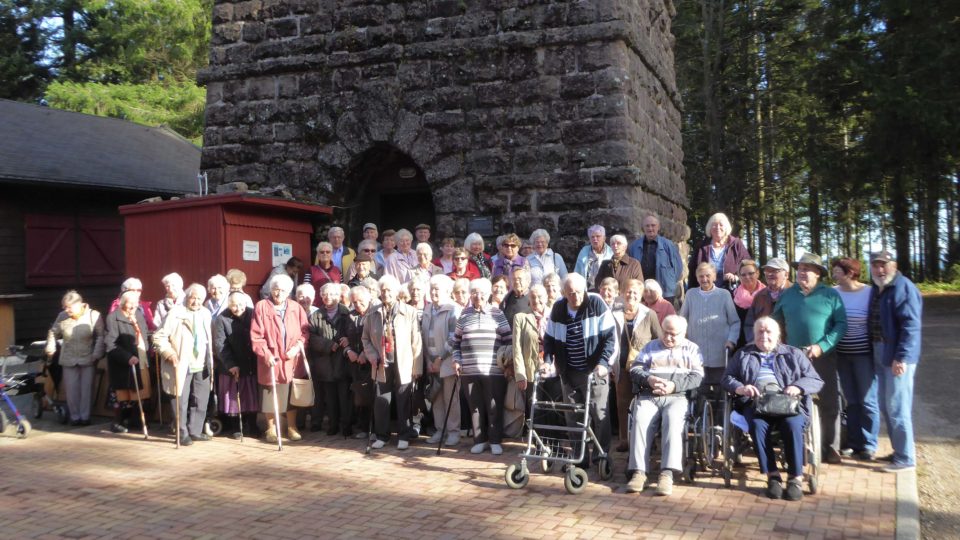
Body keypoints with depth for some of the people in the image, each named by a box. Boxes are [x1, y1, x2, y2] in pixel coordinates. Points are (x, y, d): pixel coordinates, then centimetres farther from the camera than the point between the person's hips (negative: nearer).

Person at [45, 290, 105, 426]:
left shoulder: (93, 315, -9)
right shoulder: (62, 316, -1)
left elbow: (100, 336, -6)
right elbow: (53, 333, 15)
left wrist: (96, 354, -12)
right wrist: (51, 349, 9)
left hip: (88, 359, -2)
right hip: (69, 360, 2)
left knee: (86, 389, 3)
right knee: (71, 389, 3)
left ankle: (85, 416, 14)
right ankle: (74, 416, 16)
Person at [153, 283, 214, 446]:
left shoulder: (205, 314, 12)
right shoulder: (176, 313, -7)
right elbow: (159, 337, -8)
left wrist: (210, 361, 17)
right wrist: (169, 353, -18)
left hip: (202, 365, 6)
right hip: (182, 366, -6)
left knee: (201, 400, 10)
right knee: (182, 401, -1)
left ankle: (195, 431, 21)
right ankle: (183, 433, 9)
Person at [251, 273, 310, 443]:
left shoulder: (296, 308, 5)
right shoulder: (261, 306, -4)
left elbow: (305, 330, 6)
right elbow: (256, 335, -7)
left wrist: (297, 346, -10)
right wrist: (266, 354, -16)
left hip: (292, 360, 2)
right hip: (270, 359, -2)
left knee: (291, 394, 8)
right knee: (270, 395, 5)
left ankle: (292, 428, 20)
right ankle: (271, 429, 18)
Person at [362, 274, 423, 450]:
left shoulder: (410, 312, -1)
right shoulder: (373, 314, 8)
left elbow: (416, 342, -2)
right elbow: (366, 338, 14)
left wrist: (417, 367, -5)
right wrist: (373, 357, -2)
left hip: (403, 366, -2)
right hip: (382, 366, 2)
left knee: (403, 403, 3)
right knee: (381, 402, 5)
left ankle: (404, 437, 13)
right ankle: (382, 436, 18)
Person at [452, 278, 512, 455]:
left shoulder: (497, 313, 2)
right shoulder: (465, 314, 9)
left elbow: (509, 339, 4)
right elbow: (457, 340, 16)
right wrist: (456, 360, 6)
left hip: (493, 369, -2)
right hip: (470, 370, 2)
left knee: (494, 407, 1)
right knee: (475, 407, 7)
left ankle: (495, 441, 12)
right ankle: (480, 440, 18)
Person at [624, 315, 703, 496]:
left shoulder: (692, 349, 20)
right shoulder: (651, 347, 25)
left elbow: (697, 376, 4)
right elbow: (635, 369, 13)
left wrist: (674, 385, -12)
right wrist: (649, 379, -9)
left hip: (677, 397, -2)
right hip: (648, 396, 2)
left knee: (673, 420, -34)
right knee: (640, 421, -30)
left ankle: (667, 473, -39)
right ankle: (638, 471, -33)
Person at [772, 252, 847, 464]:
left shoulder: (830, 295, 1)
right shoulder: (787, 295, 9)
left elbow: (841, 324, -6)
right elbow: (775, 324, 10)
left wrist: (821, 347, -15)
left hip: (824, 357, -2)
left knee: (830, 403, -1)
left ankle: (831, 447, 9)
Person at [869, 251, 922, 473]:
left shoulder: (903, 287, -14)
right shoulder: (877, 289, 13)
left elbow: (911, 325, -20)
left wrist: (901, 357, -24)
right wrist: (874, 352, 18)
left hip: (898, 356, -9)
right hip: (880, 354, 9)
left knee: (897, 408, -5)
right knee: (886, 406, 14)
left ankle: (906, 458, 4)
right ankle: (900, 450, 26)